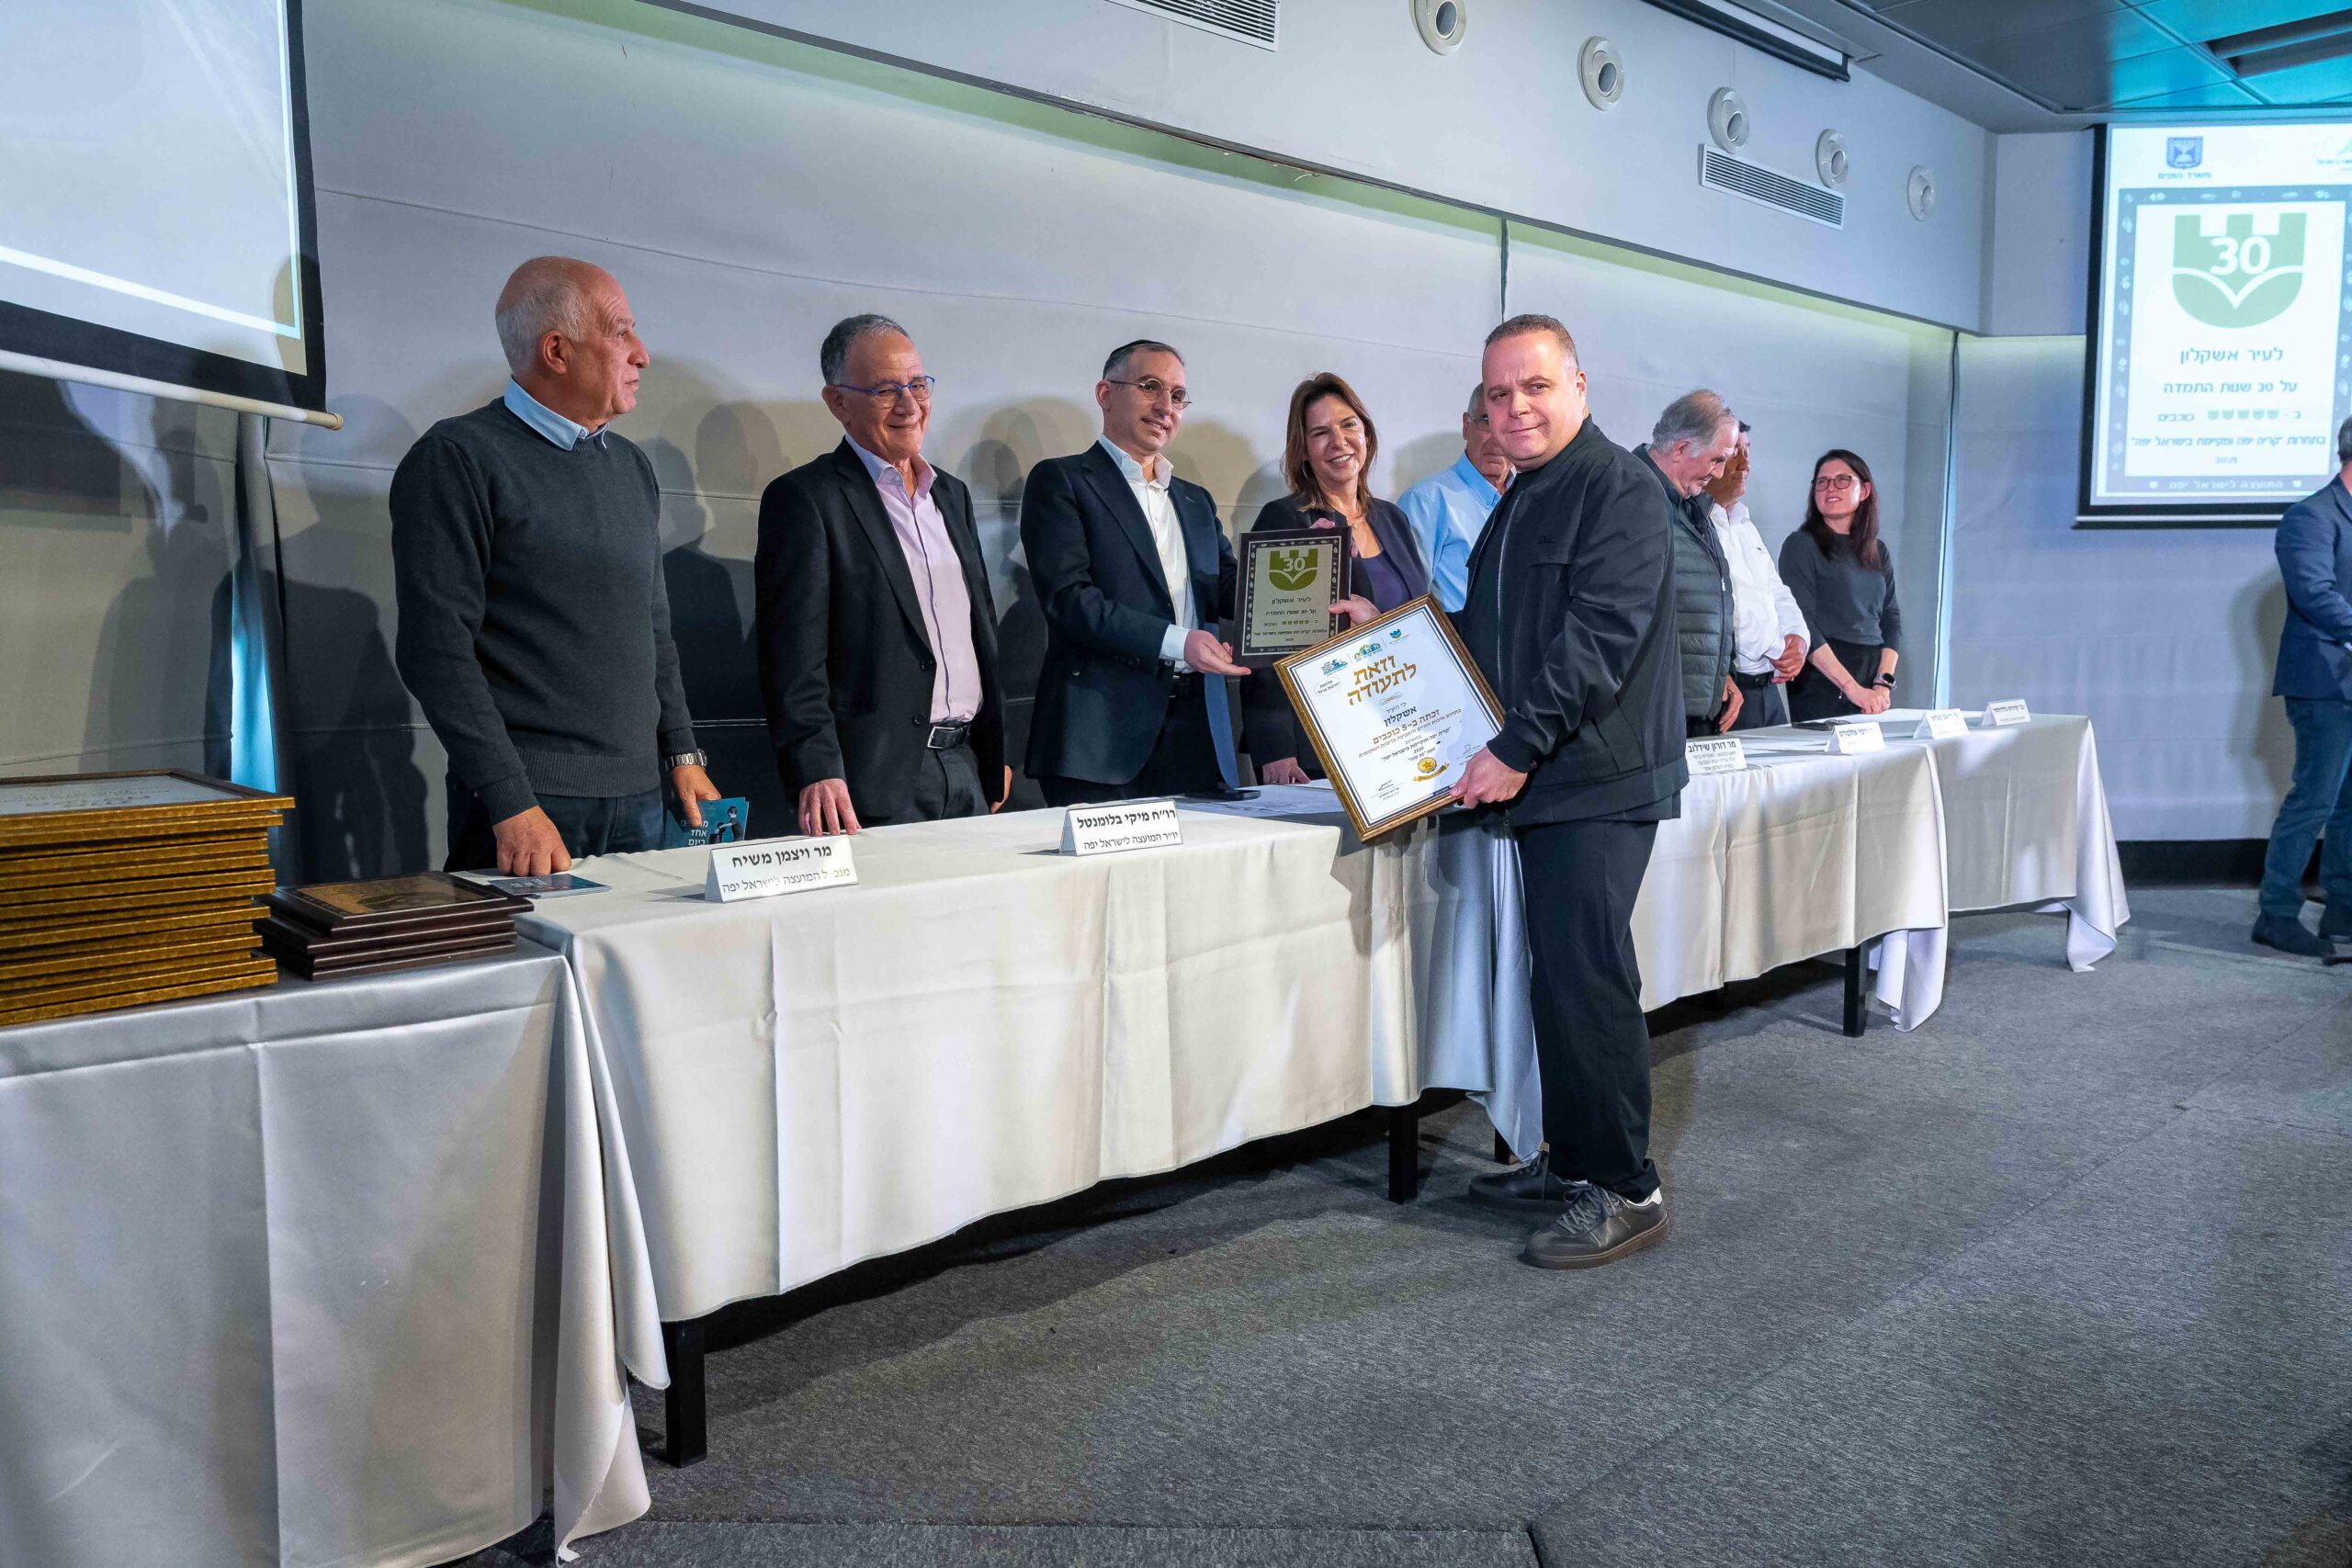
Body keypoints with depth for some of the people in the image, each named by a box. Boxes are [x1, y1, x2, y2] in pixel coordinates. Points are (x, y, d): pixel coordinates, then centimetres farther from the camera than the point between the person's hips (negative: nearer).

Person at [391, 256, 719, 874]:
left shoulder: (632, 467, 16)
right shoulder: (457, 460, -6)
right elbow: (437, 648, -13)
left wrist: (681, 754, 12)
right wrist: (511, 804, -19)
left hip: (639, 800, 6)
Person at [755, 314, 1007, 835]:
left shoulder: (952, 493, 17)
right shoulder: (803, 499, -5)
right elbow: (793, 655, -13)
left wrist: (995, 757, 18)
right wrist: (816, 772, -24)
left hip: (966, 770, 7)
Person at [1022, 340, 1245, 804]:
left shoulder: (1196, 501, 24)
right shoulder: (1060, 481, 4)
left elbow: (1230, 589, 13)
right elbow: (1068, 597, -9)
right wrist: (1176, 642, -18)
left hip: (1197, 734, 6)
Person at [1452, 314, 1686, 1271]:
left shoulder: (1620, 490, -9)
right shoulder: (1519, 501, 20)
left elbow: (1599, 636, -20)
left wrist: (1516, 748, -23)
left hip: (1600, 780, -9)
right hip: (1538, 782, 9)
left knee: (1586, 978, -9)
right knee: (1559, 976, 13)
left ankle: (1624, 1190, 3)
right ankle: (1570, 1164, 23)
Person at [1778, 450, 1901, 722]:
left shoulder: (1878, 551, 14)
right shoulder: (1801, 545, -3)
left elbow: (1891, 619, 11)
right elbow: (1802, 625, -12)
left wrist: (1884, 683, -5)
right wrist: (1852, 688, -18)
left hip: (1876, 686, 5)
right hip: (1823, 683, -5)